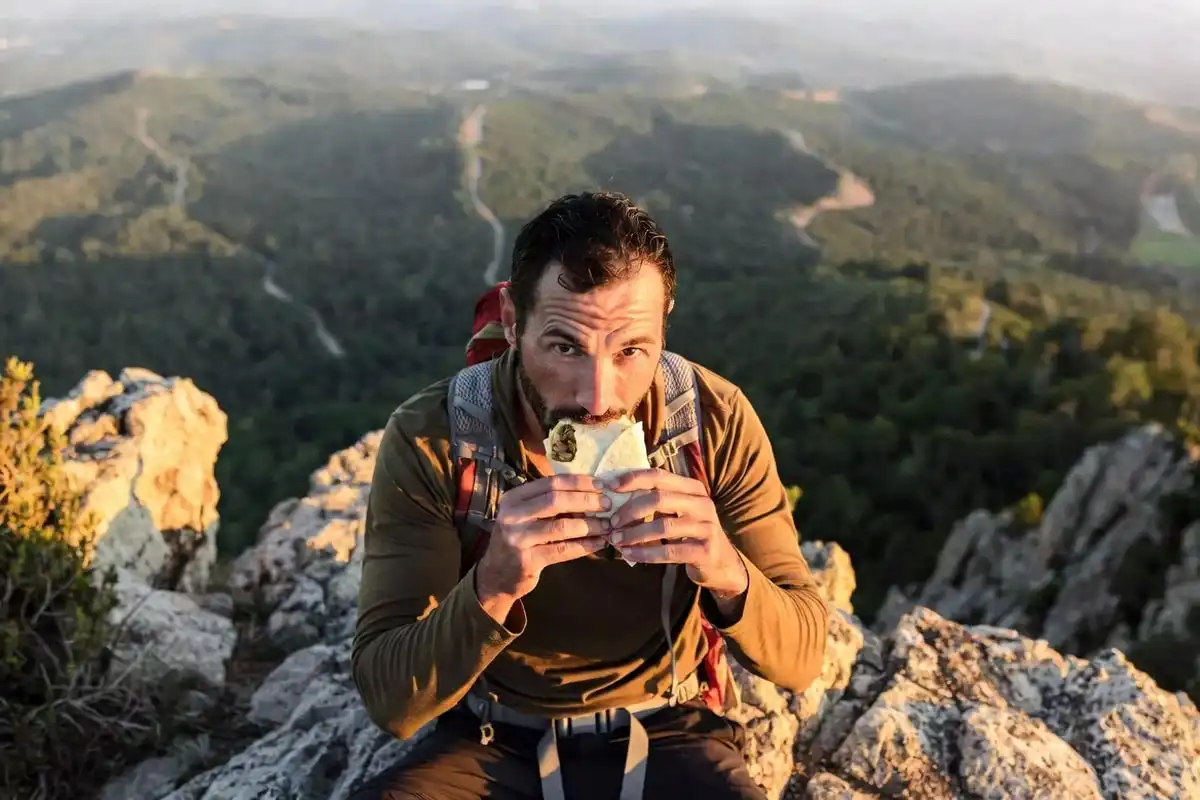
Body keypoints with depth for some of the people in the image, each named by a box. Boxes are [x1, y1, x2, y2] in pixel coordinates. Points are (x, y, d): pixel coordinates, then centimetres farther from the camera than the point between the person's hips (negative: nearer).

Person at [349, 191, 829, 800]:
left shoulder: (716, 421, -18)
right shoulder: (428, 438, -20)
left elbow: (800, 659, -15)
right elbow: (390, 701, -20)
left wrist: (728, 574, -36)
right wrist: (493, 588, -39)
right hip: (492, 743, -2)